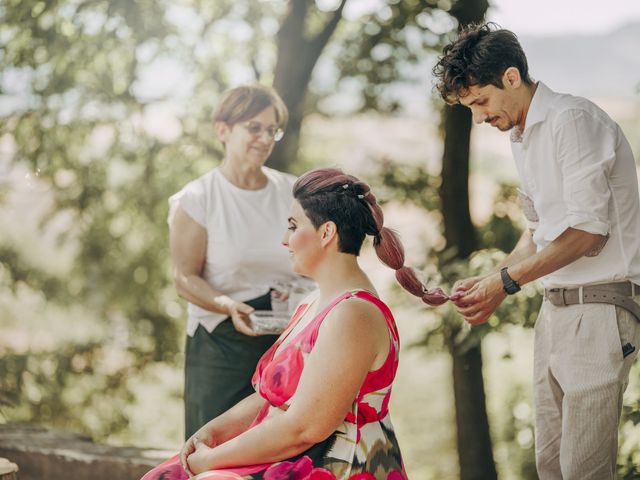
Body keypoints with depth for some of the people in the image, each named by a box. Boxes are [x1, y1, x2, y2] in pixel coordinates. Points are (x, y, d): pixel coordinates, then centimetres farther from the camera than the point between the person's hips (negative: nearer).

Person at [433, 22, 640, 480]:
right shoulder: (522, 136, 17)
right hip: (556, 306, 9)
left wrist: (506, 281, -10)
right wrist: (490, 282, 10)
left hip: (599, 308, -9)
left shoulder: (572, 120, -13)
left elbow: (587, 232, -17)